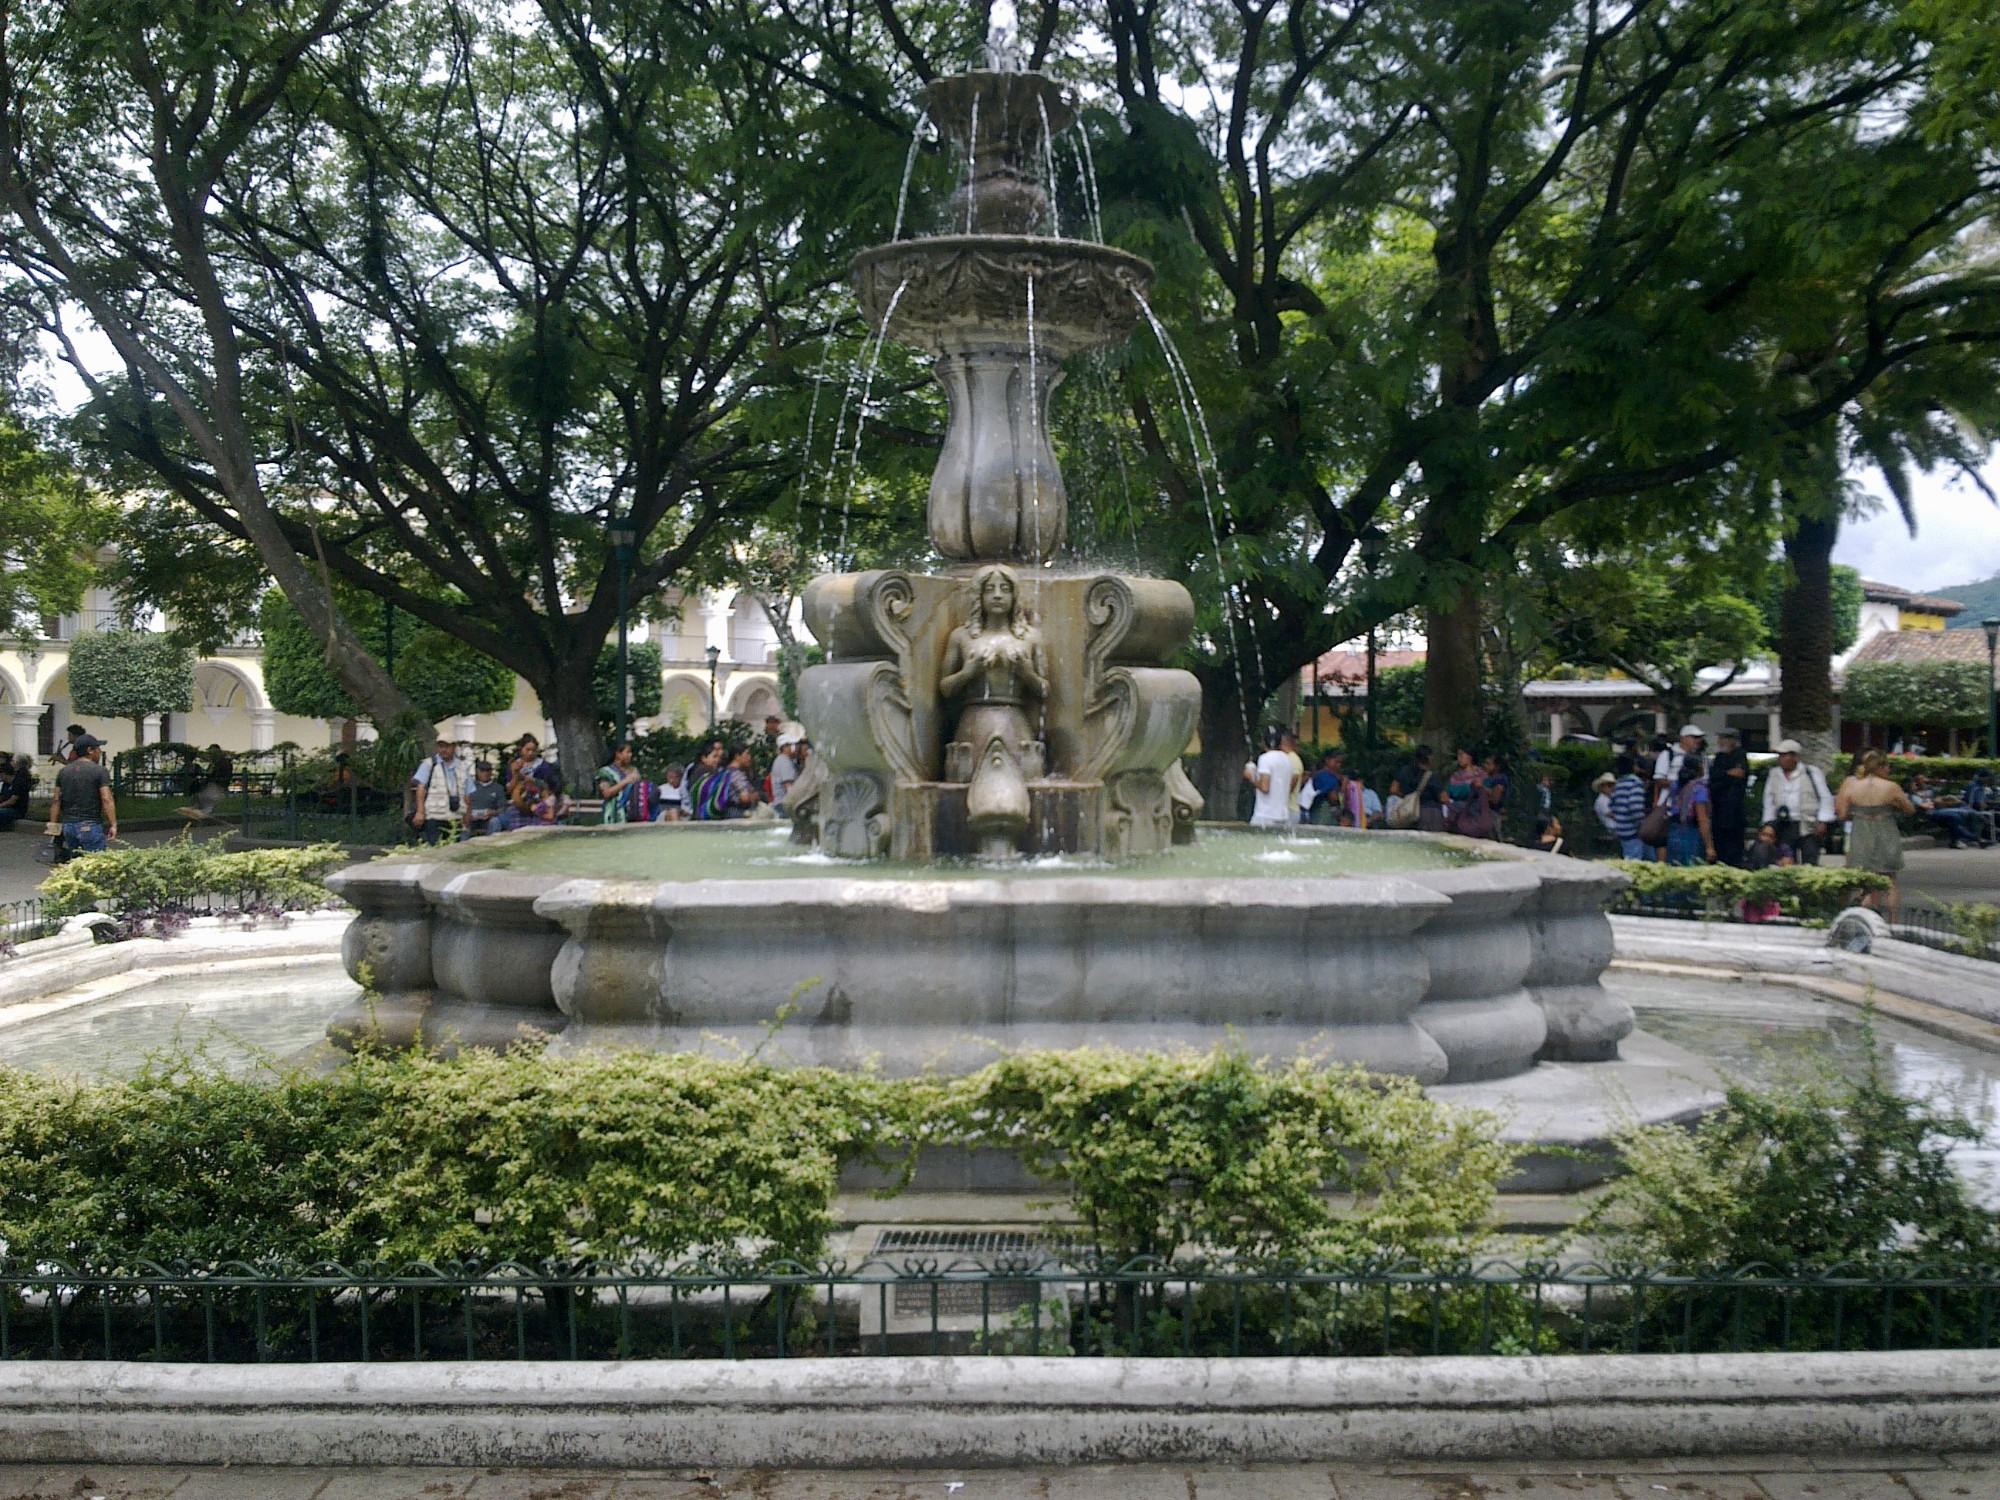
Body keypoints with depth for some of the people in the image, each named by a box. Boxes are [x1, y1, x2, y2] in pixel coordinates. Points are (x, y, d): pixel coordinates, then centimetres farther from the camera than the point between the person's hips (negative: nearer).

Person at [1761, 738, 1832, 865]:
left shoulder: (1811, 773, 1)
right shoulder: (1774, 775, 13)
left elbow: (1826, 798, 0)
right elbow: (1769, 801, 18)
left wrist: (1822, 822, -7)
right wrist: (1769, 824, 10)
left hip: (1808, 827, -4)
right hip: (1784, 828, 4)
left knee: (1810, 865, -8)